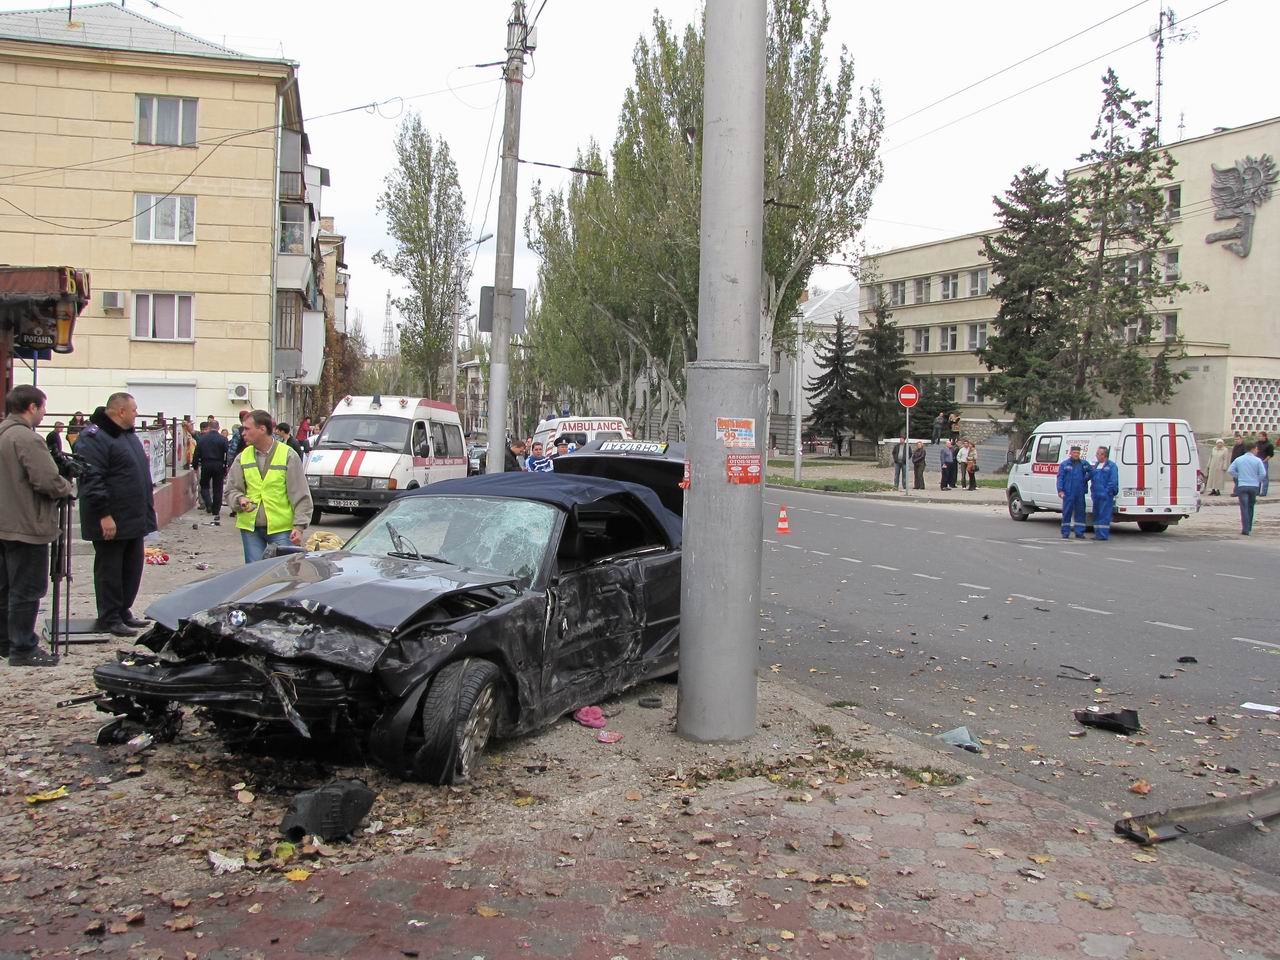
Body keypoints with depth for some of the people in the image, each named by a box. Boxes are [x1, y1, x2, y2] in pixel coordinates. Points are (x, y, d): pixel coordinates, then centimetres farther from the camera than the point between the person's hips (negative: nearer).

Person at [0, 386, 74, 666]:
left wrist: (59, 484, 16)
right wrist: (66, 486, -3)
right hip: (27, 527, -9)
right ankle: (23, 650, 3)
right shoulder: (26, 438, -19)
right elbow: (48, 482, -24)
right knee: (26, 590, -2)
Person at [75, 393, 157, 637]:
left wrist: (147, 505, 21)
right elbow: (91, 479, -21)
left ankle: (124, 611, 26)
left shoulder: (128, 435, 17)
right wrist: (104, 514, -24)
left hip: (134, 519, 9)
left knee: (132, 569, 14)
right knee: (110, 570, 0)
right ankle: (109, 619, 9)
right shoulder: (94, 437, -15)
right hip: (111, 521, -9)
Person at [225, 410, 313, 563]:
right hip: (250, 528, 4)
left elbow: (300, 496, -4)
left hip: (281, 528, -4)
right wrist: (240, 499, -11)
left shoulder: (288, 456, -3)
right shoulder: (242, 458, 9)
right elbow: (231, 490, 13)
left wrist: (299, 526, -10)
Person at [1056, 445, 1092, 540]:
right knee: (1067, 512, -1)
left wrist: (1085, 479, 4)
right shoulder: (1064, 464, 3)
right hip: (1068, 493, -3)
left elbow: (1091, 471, 18)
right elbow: (1060, 478, -2)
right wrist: (1060, 490, -11)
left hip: (1080, 493, 3)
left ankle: (1079, 532, 12)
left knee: (1080, 512, 6)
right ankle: (1065, 533, 6)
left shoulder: (1084, 464, 9)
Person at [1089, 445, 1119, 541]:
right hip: (1096, 495, 8)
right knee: (1096, 515, 13)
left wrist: (1107, 491, -15)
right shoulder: (1096, 465, 17)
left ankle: (1103, 534, -6)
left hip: (1106, 496, -8)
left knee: (1104, 515, -7)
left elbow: (1113, 481, -11)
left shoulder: (1111, 466, -6)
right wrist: (1092, 492, 15)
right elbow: (1091, 478, 22)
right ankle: (1097, 533, 20)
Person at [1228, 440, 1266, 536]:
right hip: (1254, 486, 0)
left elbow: (1230, 470, 0)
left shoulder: (1238, 459, 2)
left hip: (1242, 486, 0)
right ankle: (1249, 528, 22)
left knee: (1244, 508, -2)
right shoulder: (1258, 460, -4)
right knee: (1251, 507, 16)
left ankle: (1245, 529, -10)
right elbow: (1263, 474, -9)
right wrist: (1257, 481, 9)